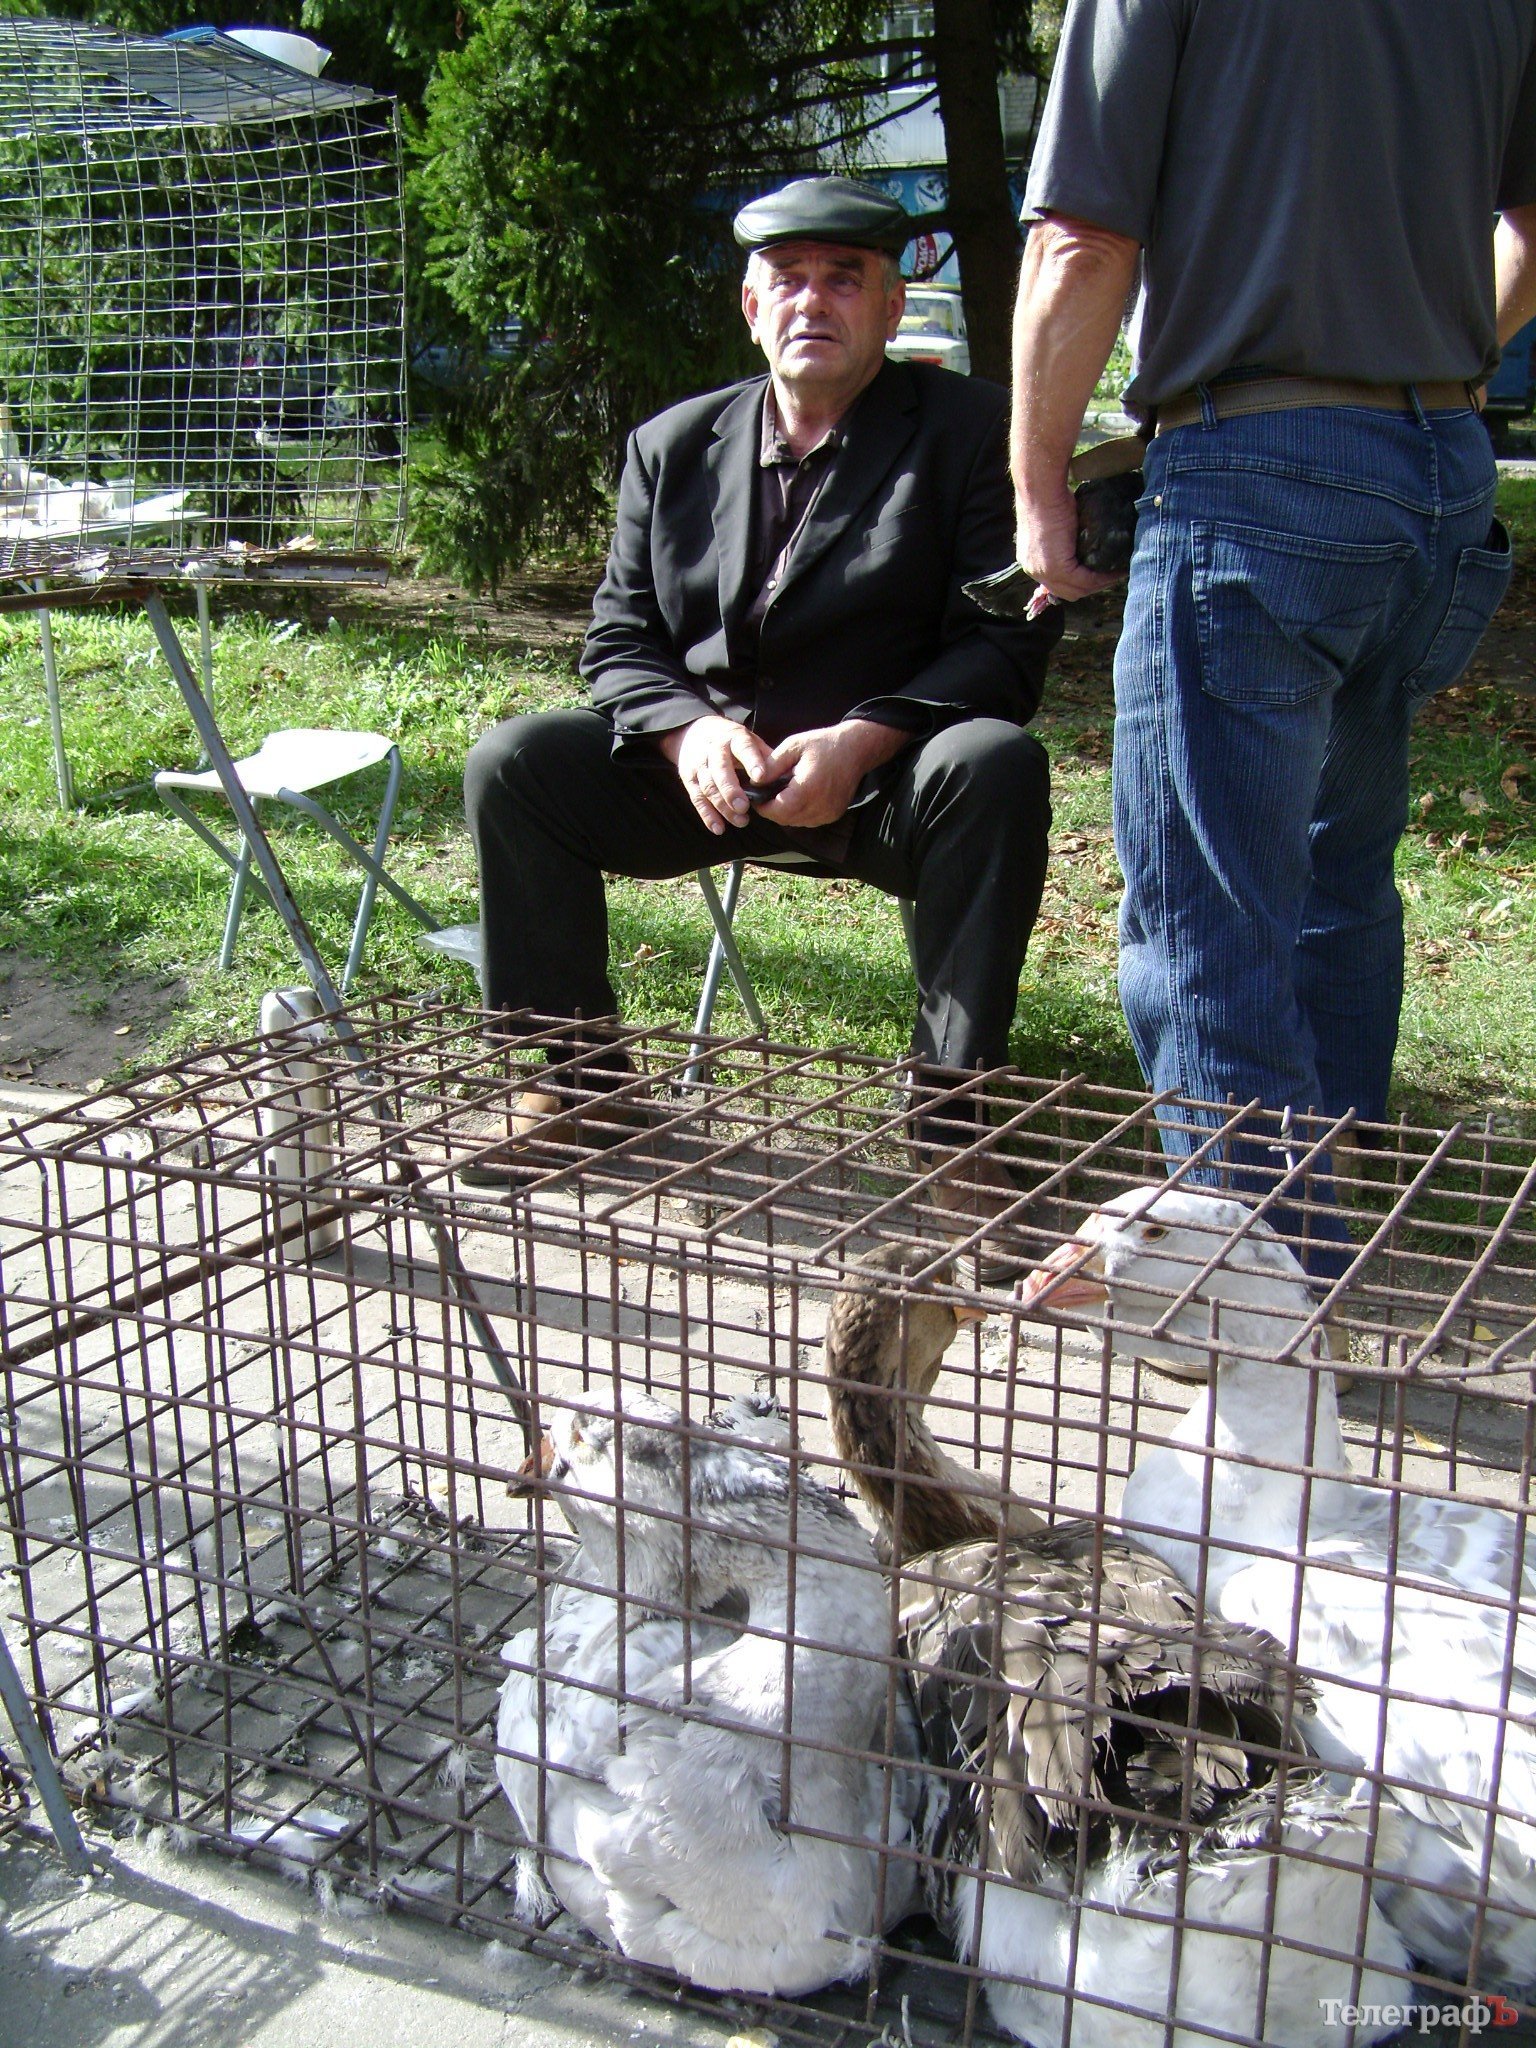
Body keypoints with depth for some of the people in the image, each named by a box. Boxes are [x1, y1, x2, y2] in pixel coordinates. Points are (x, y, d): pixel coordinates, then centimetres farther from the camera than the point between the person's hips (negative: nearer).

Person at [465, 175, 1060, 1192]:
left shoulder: (968, 430, 0)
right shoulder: (673, 445, 11)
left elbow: (1006, 639, -9)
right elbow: (620, 638, 7)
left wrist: (862, 739, -24)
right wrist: (689, 729, -16)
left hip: (887, 773, -3)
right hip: (703, 767, 4)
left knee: (996, 765, -34)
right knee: (511, 762, -15)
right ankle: (575, 1082, -2)